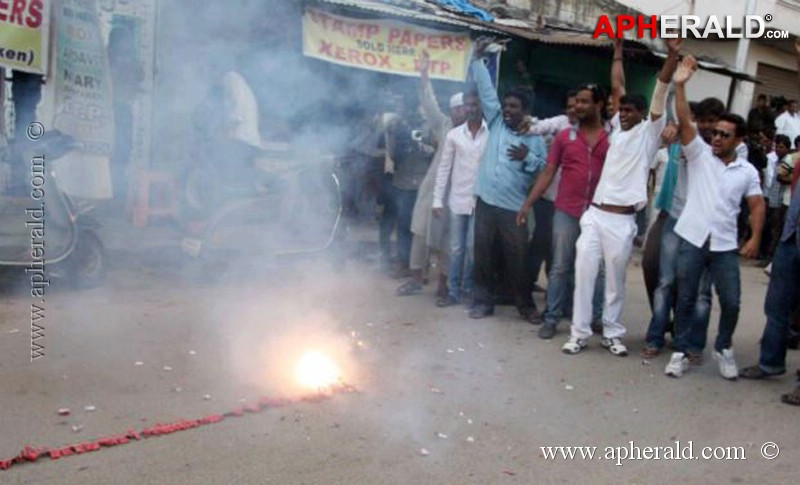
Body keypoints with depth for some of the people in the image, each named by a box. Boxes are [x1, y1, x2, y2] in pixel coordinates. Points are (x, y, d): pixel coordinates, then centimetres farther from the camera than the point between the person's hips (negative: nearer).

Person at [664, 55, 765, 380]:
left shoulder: (747, 171, 7)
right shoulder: (699, 154, 2)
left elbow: (757, 205, 7)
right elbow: (685, 122, -9)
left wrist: (755, 238, -6)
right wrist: (680, 85, -20)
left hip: (725, 246, 1)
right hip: (692, 240, -1)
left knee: (731, 302, 4)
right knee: (686, 299, 5)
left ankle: (724, 349, 27)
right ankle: (681, 352, 17)